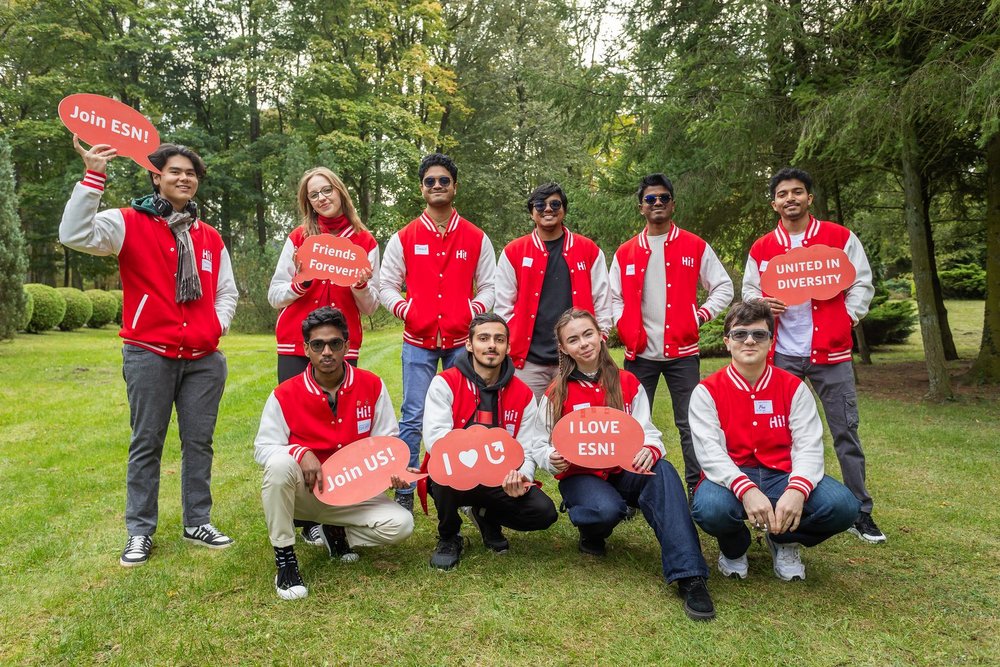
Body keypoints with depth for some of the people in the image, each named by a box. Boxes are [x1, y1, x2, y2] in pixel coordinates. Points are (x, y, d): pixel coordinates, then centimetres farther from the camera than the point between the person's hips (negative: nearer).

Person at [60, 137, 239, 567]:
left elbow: (226, 292, 19)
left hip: (203, 358, 4)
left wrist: (216, 325, 2)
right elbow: (76, 235, -18)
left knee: (199, 441, 9)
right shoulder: (129, 223, 0)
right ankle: (140, 531, 17)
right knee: (147, 443, 4)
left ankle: (198, 523, 21)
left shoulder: (210, 238, 13)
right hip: (149, 354, -4)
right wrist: (93, 177, -22)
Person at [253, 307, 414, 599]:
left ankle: (338, 534, 12)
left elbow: (387, 440, 1)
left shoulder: (372, 386, -6)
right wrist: (301, 453, -28)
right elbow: (263, 447, -9)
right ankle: (284, 558, -17)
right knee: (279, 464, -35)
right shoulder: (285, 395, -10)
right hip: (303, 492, -2)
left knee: (401, 524, -19)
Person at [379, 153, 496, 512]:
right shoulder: (404, 238, 7)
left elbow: (488, 286, 10)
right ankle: (404, 493, 8)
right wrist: (408, 313, -7)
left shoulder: (476, 238, 8)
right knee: (413, 418, -1)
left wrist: (471, 314, -7)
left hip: (462, 340, 1)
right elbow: (386, 285, 9)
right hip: (418, 341, 0)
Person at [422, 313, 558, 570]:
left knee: (544, 512, -20)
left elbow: (527, 450, -3)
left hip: (501, 483, 3)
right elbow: (434, 439, -19)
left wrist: (521, 478, -25)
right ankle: (448, 537, -3)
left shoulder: (523, 394, 2)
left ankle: (487, 517, 15)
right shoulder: (445, 383, -8)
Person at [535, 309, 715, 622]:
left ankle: (689, 575, -39)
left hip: (625, 472, 2)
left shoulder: (628, 383, 5)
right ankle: (591, 533, 3)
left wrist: (650, 449, -24)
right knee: (607, 509, -37)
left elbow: (648, 432, 1)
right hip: (579, 476, -2)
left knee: (663, 472, -33)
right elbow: (542, 447, 2)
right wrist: (552, 459, -23)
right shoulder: (556, 394, 0)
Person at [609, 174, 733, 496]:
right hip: (639, 352, 2)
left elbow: (724, 287, 8)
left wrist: (700, 315, -4)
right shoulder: (625, 253, 8)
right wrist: (625, 327, -1)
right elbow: (613, 297, 14)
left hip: (682, 351, -1)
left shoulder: (695, 247, 4)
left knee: (690, 424, 3)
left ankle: (698, 488, 14)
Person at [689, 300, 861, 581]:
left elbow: (809, 446, -6)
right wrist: (746, 489, -32)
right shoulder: (707, 391, -3)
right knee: (710, 508, -37)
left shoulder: (794, 387, 4)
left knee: (843, 505, -24)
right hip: (732, 479, -2)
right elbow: (709, 451, -15)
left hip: (783, 477, 3)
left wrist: (797, 490, -28)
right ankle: (734, 547, 5)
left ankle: (784, 541, 11)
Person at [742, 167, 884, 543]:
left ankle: (860, 512, 13)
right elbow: (749, 291, 13)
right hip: (782, 353, 2)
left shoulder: (840, 238, 2)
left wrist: (846, 319, -6)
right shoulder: (761, 248, 7)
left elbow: (861, 283, 5)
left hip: (831, 351, -1)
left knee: (845, 430, 2)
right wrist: (762, 304, -8)